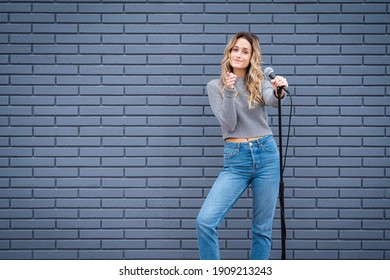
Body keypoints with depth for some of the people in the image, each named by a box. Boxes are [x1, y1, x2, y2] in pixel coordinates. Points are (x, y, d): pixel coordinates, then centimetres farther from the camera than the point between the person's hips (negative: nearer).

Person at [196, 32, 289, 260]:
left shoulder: (261, 82, 6)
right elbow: (228, 124, -7)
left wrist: (279, 92, -41)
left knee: (263, 228, 6)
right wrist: (229, 92, -21)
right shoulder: (215, 86, 5)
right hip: (236, 160, -1)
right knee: (205, 220, -17)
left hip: (266, 154, 1)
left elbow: (272, 100, -18)